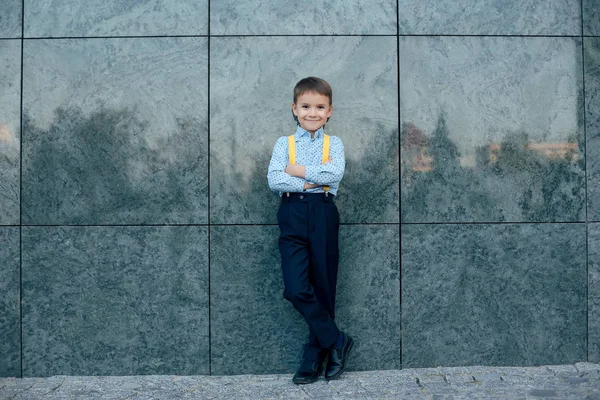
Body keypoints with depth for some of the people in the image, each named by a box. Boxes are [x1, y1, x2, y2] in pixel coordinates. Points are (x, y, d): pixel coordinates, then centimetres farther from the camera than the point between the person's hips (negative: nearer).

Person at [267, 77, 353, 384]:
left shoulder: (333, 143, 7)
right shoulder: (284, 143, 7)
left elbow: (334, 174, -13)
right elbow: (274, 180, -8)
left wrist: (297, 170, -9)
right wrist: (314, 179, -12)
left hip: (323, 215, 0)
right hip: (292, 216, 0)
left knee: (323, 287, 5)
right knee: (296, 289, -10)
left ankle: (315, 356, 20)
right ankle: (337, 341, 9)